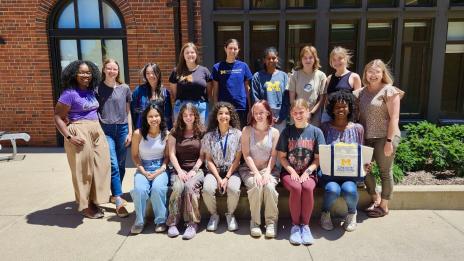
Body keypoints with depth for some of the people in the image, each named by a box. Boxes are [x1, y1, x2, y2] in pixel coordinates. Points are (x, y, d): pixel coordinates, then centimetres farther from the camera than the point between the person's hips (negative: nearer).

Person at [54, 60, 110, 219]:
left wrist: (97, 129, 11)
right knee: (83, 169, 2)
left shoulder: (91, 91, 11)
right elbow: (57, 117, -12)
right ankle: (84, 205, 17)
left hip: (97, 131, 7)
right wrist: (69, 137, -19)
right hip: (80, 133, -7)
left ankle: (93, 201, 23)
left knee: (99, 167, 9)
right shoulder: (70, 93, -11)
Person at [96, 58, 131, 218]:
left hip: (122, 129, 3)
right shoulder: (97, 89, 2)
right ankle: (119, 201, -8)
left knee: (121, 165, 8)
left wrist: (130, 132, 5)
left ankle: (114, 194, 25)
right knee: (113, 165, -10)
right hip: (105, 130, -3)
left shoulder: (124, 88, 7)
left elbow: (128, 112, 10)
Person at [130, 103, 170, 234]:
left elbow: (167, 156, 3)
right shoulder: (138, 133, -4)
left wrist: (159, 171, -11)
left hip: (160, 169, 0)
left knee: (157, 188, -31)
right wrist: (143, 172, -8)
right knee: (139, 189, -29)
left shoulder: (166, 134, -2)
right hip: (143, 169, 1)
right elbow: (135, 155, 4)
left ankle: (161, 221, -9)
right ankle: (139, 221, -5)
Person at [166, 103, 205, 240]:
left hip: (196, 169, -1)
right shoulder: (175, 132, 11)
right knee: (178, 186, -30)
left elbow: (202, 155, 2)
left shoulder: (201, 132, 7)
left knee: (190, 186, -31)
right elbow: (172, 154, 4)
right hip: (179, 169, 1)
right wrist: (179, 171, -9)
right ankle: (172, 222, -19)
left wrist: (194, 170, -11)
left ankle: (193, 223, -21)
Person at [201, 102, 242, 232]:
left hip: (231, 171, -1)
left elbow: (237, 159, -2)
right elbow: (209, 160, 0)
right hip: (214, 171, 1)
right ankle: (214, 215, 1)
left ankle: (230, 214, 0)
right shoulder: (209, 136, 3)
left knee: (233, 189, -31)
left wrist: (227, 178, -12)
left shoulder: (237, 134, 0)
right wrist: (218, 178, -13)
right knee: (207, 189, -28)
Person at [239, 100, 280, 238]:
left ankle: (271, 221, -13)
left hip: (269, 169, 1)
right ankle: (255, 221, -14)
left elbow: (273, 156, -1)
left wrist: (267, 172, -16)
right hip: (250, 169, -1)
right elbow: (246, 155, -6)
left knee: (269, 186, -29)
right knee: (256, 186, -30)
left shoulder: (274, 132, 4)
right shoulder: (247, 130, 0)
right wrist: (256, 173, -16)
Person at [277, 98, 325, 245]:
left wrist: (307, 172, -12)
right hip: (289, 171, 0)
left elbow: (318, 158, 2)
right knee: (296, 188, -31)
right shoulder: (287, 131, 4)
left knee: (308, 188, -32)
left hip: (308, 172, 0)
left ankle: (305, 225, -13)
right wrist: (292, 171, -10)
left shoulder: (316, 132, 3)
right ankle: (295, 225, -12)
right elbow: (281, 157, 4)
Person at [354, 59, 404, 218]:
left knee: (385, 172, 4)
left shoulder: (389, 90, -6)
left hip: (384, 137, -6)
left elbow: (394, 118, -10)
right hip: (366, 137, 6)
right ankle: (375, 199, 29)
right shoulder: (362, 91, 11)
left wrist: (389, 141, -16)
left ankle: (384, 206, 20)